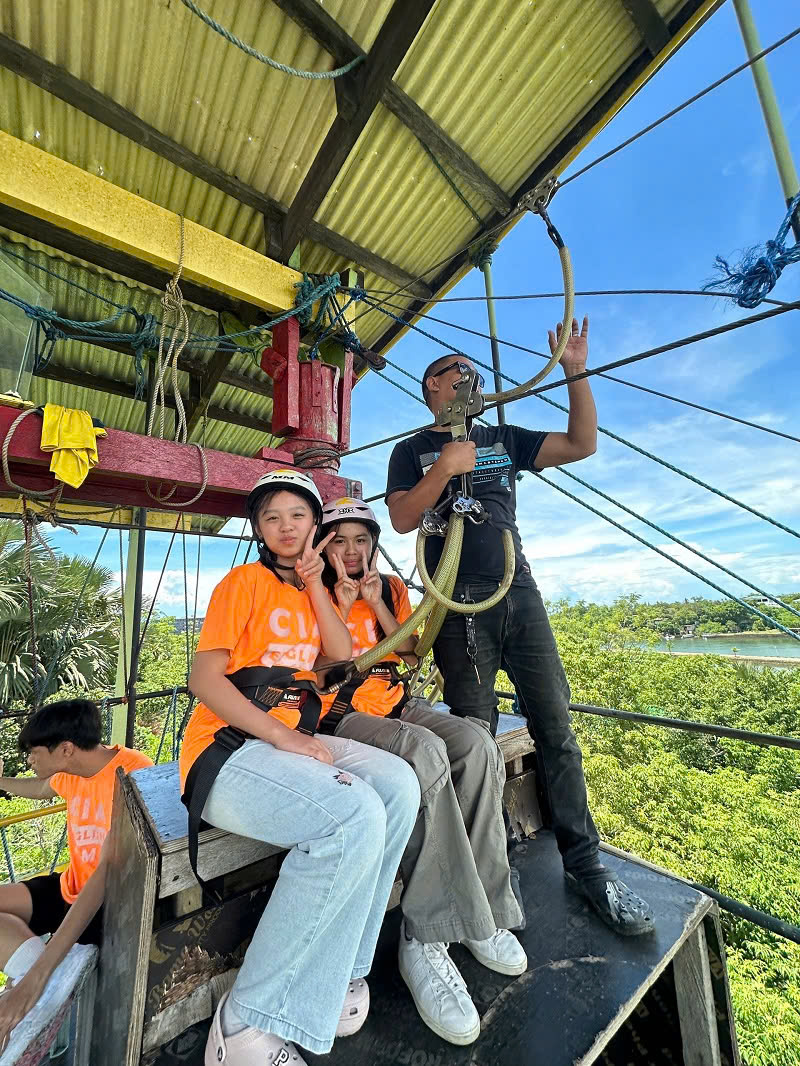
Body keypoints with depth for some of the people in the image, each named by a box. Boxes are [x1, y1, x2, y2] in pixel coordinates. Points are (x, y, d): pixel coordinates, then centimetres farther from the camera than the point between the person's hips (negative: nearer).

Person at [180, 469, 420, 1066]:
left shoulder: (311, 589, 18)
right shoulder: (244, 581, -2)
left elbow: (344, 656, 4)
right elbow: (204, 678, -11)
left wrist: (314, 582, 0)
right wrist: (283, 737, -20)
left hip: (293, 738, 6)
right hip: (228, 746, -6)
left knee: (398, 785, -15)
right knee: (355, 816, -28)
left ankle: (334, 969, -3)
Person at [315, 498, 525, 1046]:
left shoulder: (391, 587, 14)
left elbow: (412, 649, 6)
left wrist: (376, 604, -5)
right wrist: (342, 600, -14)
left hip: (397, 704, 5)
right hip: (343, 713, -4)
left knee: (478, 743, -22)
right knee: (426, 752, -32)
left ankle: (482, 907, -11)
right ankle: (427, 937, -21)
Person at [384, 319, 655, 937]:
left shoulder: (502, 438, 20)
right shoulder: (413, 450, 11)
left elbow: (582, 445, 14)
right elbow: (402, 520, -3)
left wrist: (577, 374, 9)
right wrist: (446, 467, -12)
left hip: (519, 592, 4)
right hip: (459, 603, -3)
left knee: (556, 730, 5)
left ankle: (584, 863, 20)